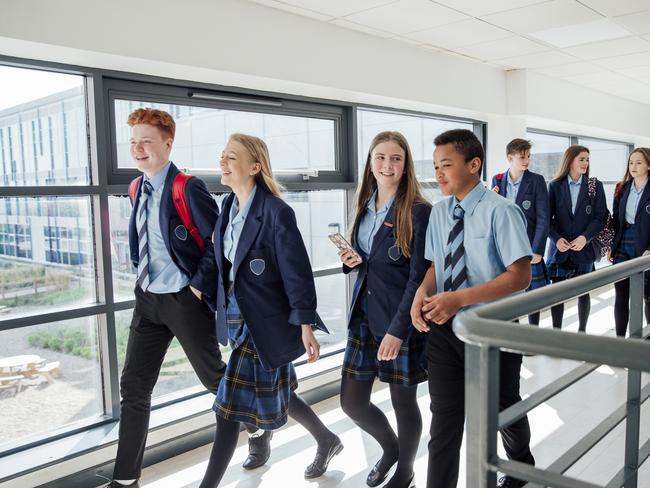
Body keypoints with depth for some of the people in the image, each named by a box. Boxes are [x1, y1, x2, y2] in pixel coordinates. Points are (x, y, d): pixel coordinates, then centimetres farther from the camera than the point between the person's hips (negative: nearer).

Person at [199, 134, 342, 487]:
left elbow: (297, 273, -17)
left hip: (265, 321, -8)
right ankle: (327, 441, 44)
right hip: (237, 318, 8)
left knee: (232, 401, -2)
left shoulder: (276, 212, -18)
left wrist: (306, 327, -16)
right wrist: (223, 310, 14)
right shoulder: (229, 207, 5)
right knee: (275, 393, 21)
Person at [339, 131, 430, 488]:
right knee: (352, 402, 11)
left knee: (403, 402, 10)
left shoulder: (418, 211, -12)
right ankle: (390, 447, 41)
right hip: (364, 317, 6)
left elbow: (419, 276, -15)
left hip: (401, 321, -6)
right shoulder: (365, 206, 8)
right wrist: (353, 261, -3)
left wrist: (397, 330, -19)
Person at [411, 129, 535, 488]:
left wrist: (460, 298, -29)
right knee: (444, 420, 5)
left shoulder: (500, 212, -17)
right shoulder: (439, 212, 2)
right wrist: (423, 292, -12)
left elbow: (520, 276, -20)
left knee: (503, 410, 22)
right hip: (444, 328, 3)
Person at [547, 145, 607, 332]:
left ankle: (582, 331, 22)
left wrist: (585, 237, -15)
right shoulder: (555, 186, 3)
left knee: (583, 292, 8)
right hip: (560, 248, 0)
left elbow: (601, 217, -1)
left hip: (584, 248, 0)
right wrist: (557, 239, -15)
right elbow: (548, 217, 0)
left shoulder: (595, 186, 4)